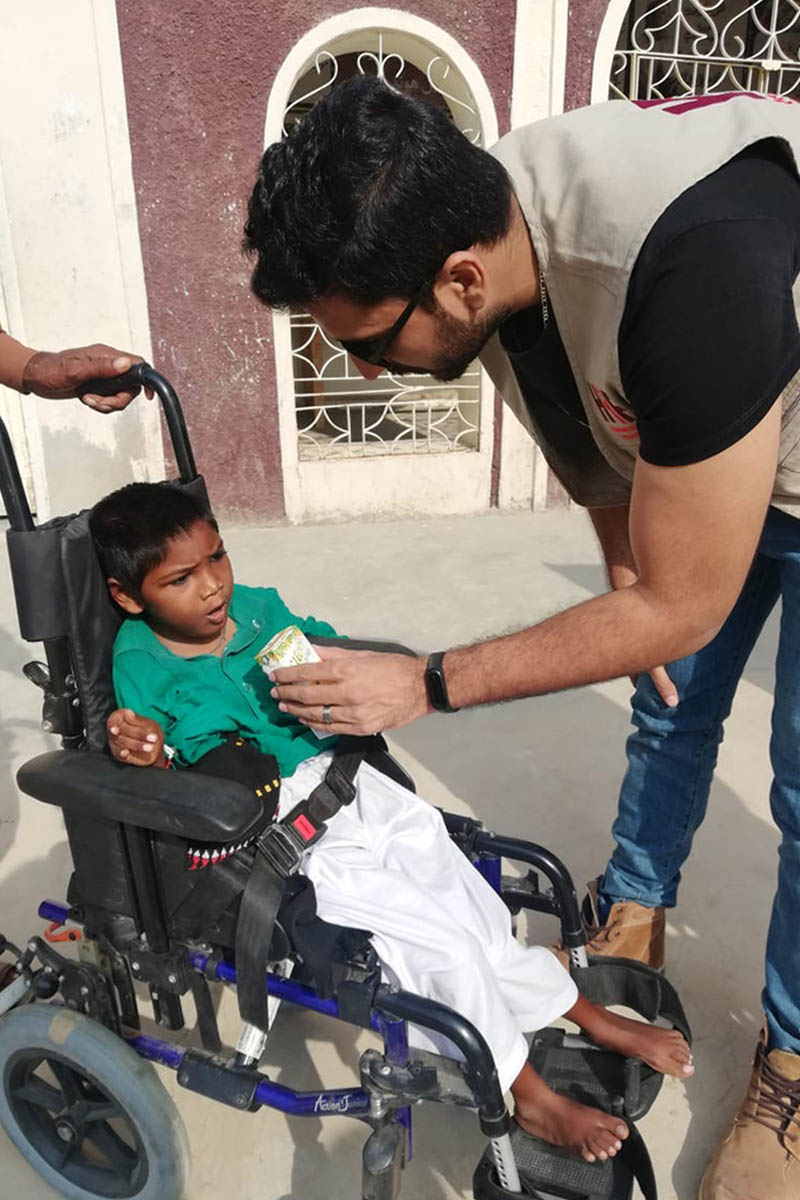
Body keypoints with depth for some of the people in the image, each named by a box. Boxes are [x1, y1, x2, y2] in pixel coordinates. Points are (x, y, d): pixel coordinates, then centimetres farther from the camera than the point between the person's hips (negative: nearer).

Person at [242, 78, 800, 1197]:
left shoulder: (692, 272, -44)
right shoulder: (472, 214, -19)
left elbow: (682, 609, -34)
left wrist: (427, 684, -29)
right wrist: (624, 571, 1)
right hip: (692, 452, 7)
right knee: (669, 715, 14)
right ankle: (630, 928, 36)